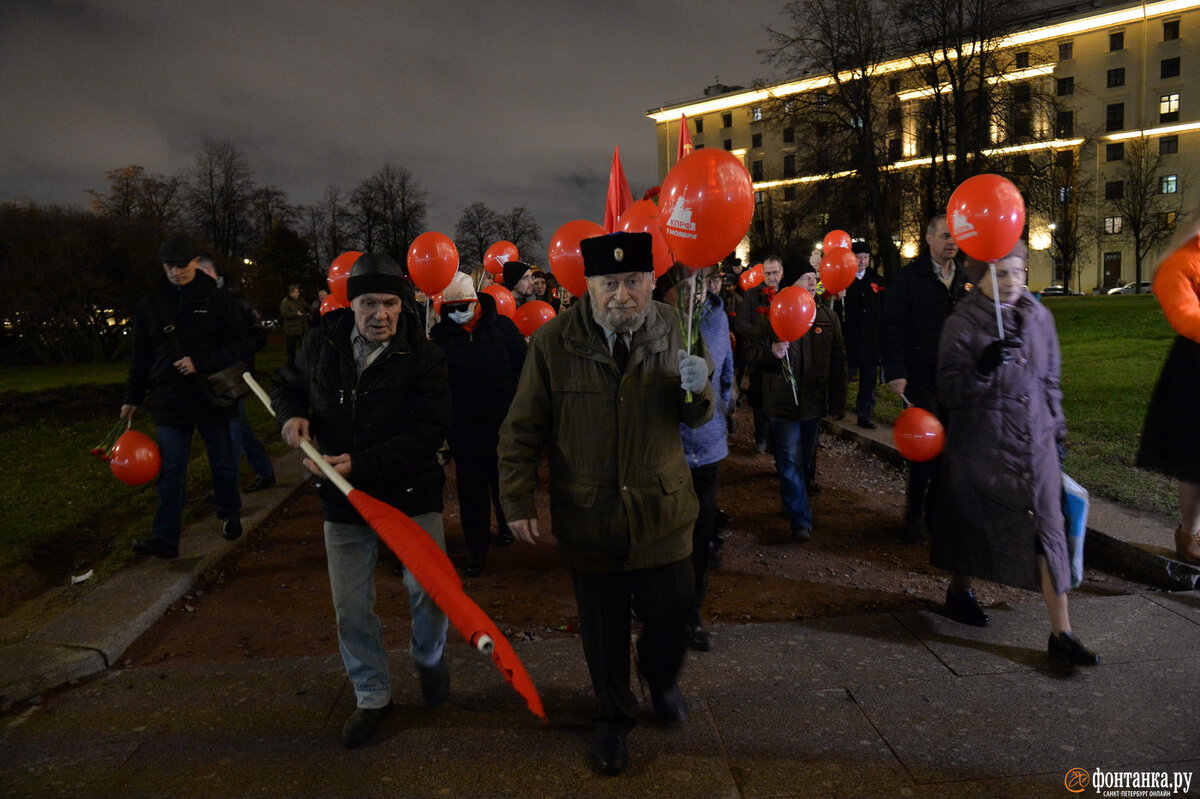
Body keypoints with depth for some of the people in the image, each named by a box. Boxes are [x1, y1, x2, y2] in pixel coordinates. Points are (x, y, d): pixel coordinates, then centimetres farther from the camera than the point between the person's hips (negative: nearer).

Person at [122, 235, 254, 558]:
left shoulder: (216, 300, -3)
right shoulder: (151, 304, 6)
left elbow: (242, 343, -8)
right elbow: (141, 355, 12)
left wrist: (200, 362, -18)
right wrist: (133, 398, 10)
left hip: (212, 397, -1)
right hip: (169, 399, 2)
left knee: (223, 464, 12)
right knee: (171, 472, 2)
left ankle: (229, 516, 34)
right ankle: (165, 538, 5)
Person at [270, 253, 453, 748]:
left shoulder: (424, 358, -13)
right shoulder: (321, 345, -1)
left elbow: (427, 433, -20)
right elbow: (286, 386, 18)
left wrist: (362, 464, -27)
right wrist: (291, 416, -5)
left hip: (412, 495, -3)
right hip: (343, 502, 3)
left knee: (427, 588, 2)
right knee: (351, 606, 10)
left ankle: (428, 657, 37)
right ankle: (372, 697, 31)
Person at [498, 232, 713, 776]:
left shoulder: (669, 331, -2)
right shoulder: (553, 342, -10)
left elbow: (693, 418, 5)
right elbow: (521, 430, -3)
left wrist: (698, 389, -18)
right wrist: (517, 501, -6)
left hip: (661, 509, 2)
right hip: (587, 514, -1)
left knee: (671, 615, 9)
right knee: (602, 628, 14)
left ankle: (661, 679, 45)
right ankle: (612, 717, 40)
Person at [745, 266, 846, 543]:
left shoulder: (827, 317, 6)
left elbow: (838, 360, 10)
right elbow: (751, 351, -4)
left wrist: (837, 400, 6)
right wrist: (771, 352, -27)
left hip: (814, 401, 4)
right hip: (783, 401, -4)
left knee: (807, 457, 16)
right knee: (790, 460, -4)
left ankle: (800, 500, 38)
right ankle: (800, 519, 2)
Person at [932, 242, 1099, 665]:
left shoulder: (1039, 317, 6)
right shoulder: (962, 324, -8)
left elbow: (1050, 381, 16)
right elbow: (949, 391, -13)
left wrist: (1057, 432, 16)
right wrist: (982, 367, -30)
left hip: (1036, 444, 4)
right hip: (981, 447, -4)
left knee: (1048, 530, -1)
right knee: (971, 523, 11)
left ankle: (1061, 634, 5)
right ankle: (959, 591, 38)